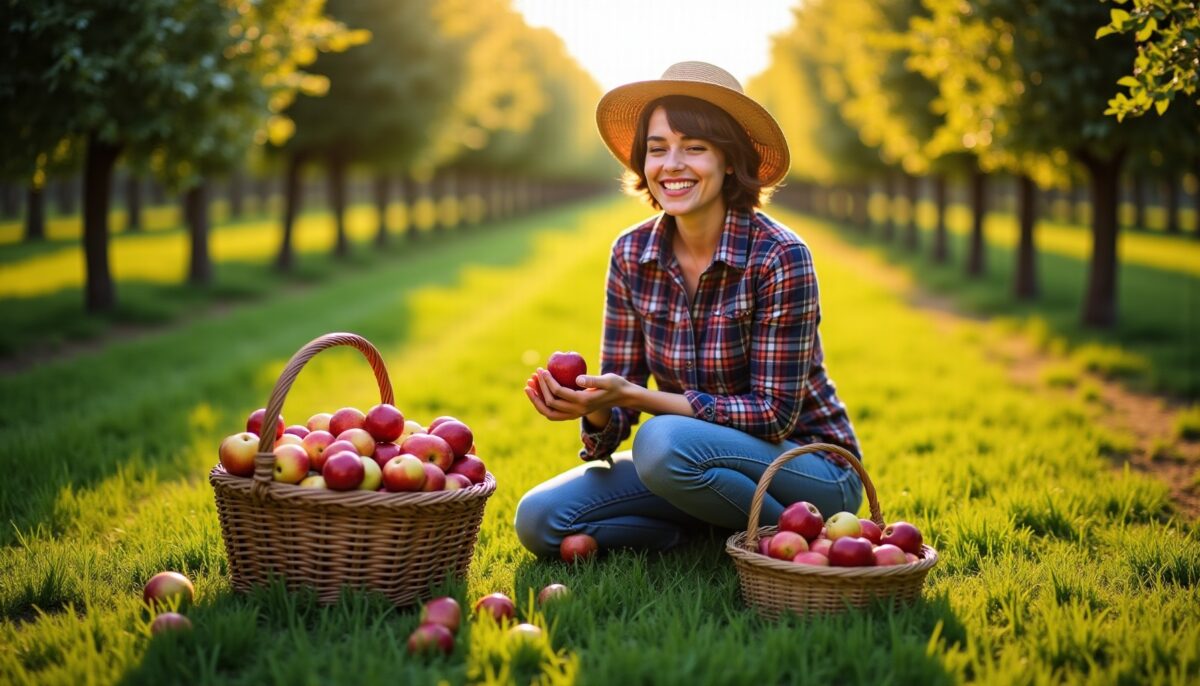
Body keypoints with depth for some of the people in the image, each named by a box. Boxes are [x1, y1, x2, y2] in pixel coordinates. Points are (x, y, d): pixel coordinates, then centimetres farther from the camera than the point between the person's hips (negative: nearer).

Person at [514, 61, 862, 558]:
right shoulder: (631, 255, -4)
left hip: (810, 468, -5)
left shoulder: (778, 257, -20)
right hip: (700, 456, 5)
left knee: (665, 442, -34)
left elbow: (774, 414, -21)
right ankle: (712, 535, 3)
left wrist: (637, 396, -29)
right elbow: (617, 414, -2)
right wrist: (597, 407, -27)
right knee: (541, 520, -12)